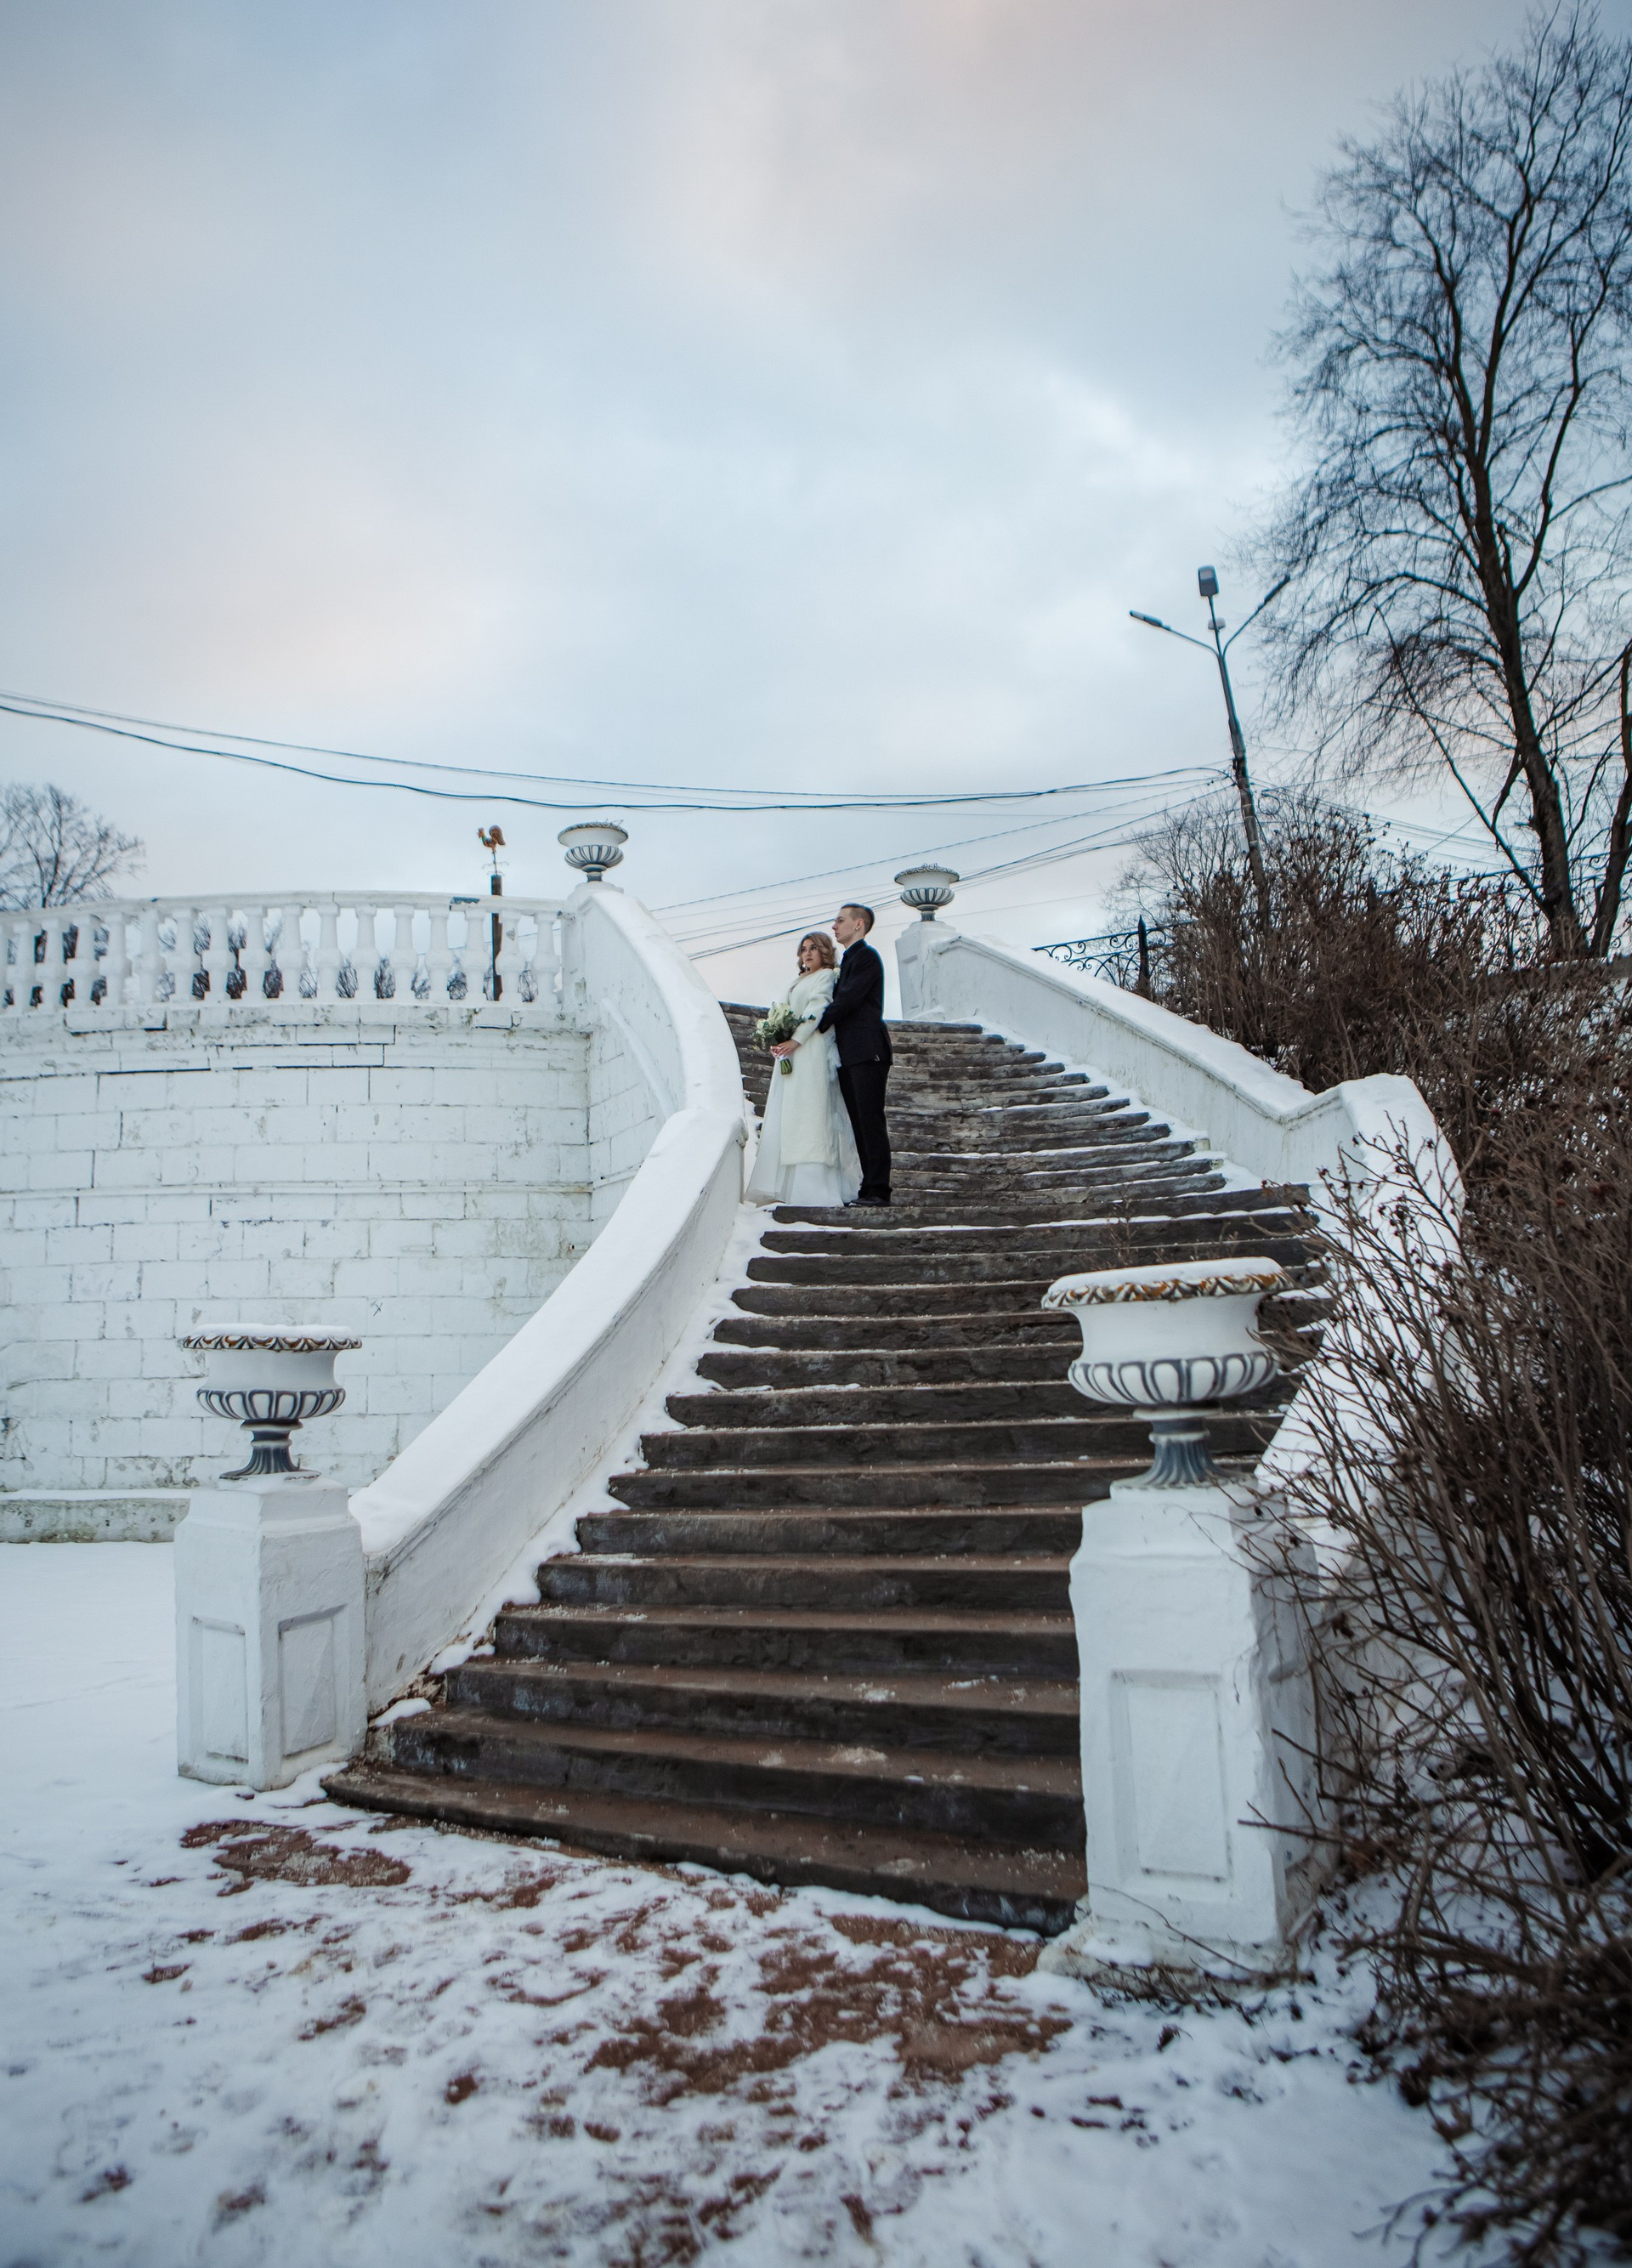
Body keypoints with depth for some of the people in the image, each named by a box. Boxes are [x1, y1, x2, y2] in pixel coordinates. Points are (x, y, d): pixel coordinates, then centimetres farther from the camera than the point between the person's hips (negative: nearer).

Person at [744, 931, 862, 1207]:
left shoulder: (827, 976, 1)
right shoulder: (797, 981, 25)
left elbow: (818, 1008, -11)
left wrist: (796, 1040, -19)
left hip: (811, 1051, -8)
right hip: (789, 1054, 8)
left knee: (808, 1111, -13)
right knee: (784, 1116, 3)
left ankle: (812, 1187, -15)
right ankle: (784, 1187, 2)